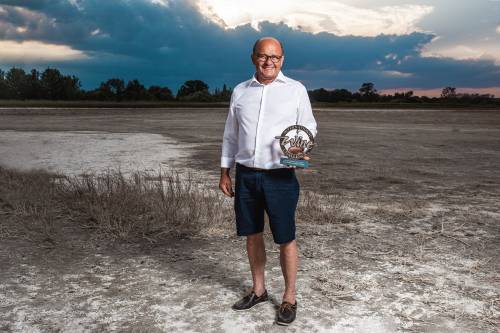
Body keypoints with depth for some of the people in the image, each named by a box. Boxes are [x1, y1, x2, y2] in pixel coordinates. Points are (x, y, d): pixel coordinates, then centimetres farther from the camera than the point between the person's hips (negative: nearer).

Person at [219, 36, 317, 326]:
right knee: (252, 234, 13)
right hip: (245, 175, 3)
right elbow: (231, 134, 14)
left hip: (280, 177, -3)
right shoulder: (240, 91, 9)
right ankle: (259, 290, 30)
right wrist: (225, 172, 10)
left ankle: (289, 299, 18)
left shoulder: (296, 90, 1)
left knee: (286, 239, 2)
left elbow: (309, 126, 7)